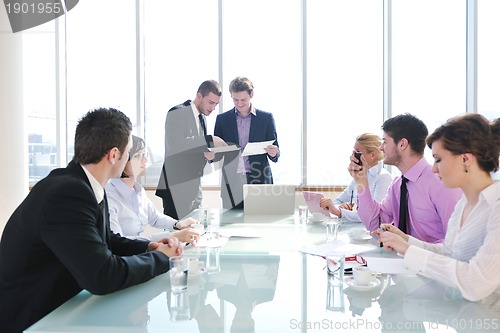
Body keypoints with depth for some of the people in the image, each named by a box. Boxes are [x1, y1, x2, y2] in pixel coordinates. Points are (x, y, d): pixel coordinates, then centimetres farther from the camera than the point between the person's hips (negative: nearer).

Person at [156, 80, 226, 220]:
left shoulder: (202, 118, 15)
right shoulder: (178, 112, -10)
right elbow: (175, 144, -25)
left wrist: (205, 153, -1)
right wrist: (209, 140, -26)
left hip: (194, 185, 8)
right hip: (177, 186, -8)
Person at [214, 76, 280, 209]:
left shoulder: (266, 118, 6)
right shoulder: (222, 119, 9)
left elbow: (275, 152, 7)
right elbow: (217, 153, 10)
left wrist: (273, 153, -16)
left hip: (259, 180, -1)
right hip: (231, 182, 1)